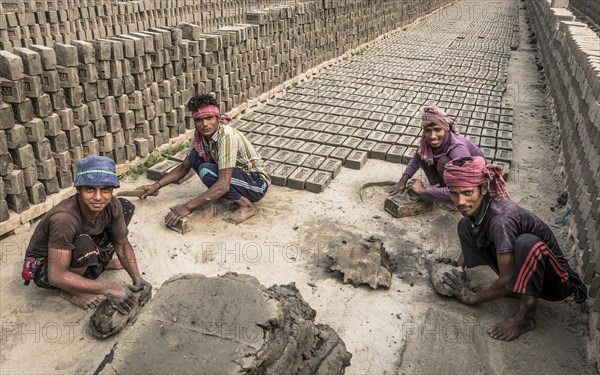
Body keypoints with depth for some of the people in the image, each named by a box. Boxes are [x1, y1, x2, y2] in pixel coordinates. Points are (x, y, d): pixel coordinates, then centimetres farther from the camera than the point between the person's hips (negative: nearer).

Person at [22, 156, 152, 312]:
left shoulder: (112, 205, -20)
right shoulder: (64, 218, -38)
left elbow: (122, 244, -7)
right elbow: (56, 276, -36)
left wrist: (137, 278, -22)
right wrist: (108, 288, -36)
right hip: (44, 268, -5)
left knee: (126, 206, -6)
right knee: (86, 246, -39)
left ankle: (99, 263, 8)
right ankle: (69, 291, -8)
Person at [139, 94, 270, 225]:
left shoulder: (227, 135, -29)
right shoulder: (201, 136, -5)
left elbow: (223, 185, -35)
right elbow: (184, 167, 9)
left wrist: (188, 207, -35)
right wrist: (156, 186, 0)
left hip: (257, 183, -7)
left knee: (206, 171, -27)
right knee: (194, 156, -7)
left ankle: (247, 205, -13)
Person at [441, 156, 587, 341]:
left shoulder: (500, 219, -34)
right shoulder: (477, 208, -10)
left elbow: (506, 280, -29)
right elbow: (472, 243, 11)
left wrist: (471, 297, -14)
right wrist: (456, 269, -5)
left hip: (554, 278, -8)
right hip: (525, 270, 8)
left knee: (526, 242, -40)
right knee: (466, 226, -1)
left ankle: (526, 317, -20)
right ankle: (515, 288, 4)